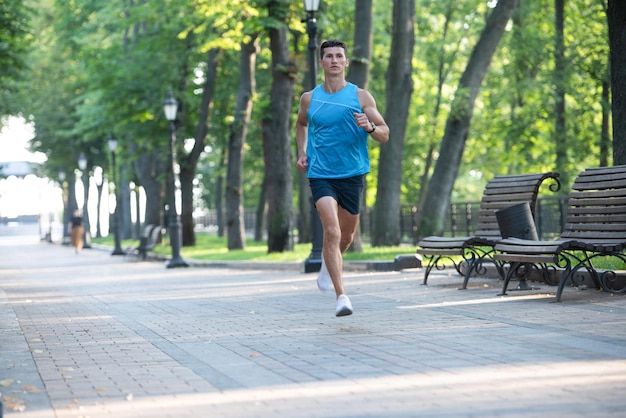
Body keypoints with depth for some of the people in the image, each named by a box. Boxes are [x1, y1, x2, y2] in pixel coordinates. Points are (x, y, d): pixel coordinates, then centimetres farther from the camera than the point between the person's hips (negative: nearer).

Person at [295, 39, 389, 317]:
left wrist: (370, 127, -21)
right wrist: (302, 152, 12)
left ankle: (328, 263, 48)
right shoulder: (310, 98, 4)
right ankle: (341, 296, -20)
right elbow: (301, 123, 26)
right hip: (320, 174, -1)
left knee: (346, 236, 13)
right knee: (331, 231, -19)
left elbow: (385, 135, 1)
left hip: (352, 174, 1)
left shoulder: (360, 96, 0)